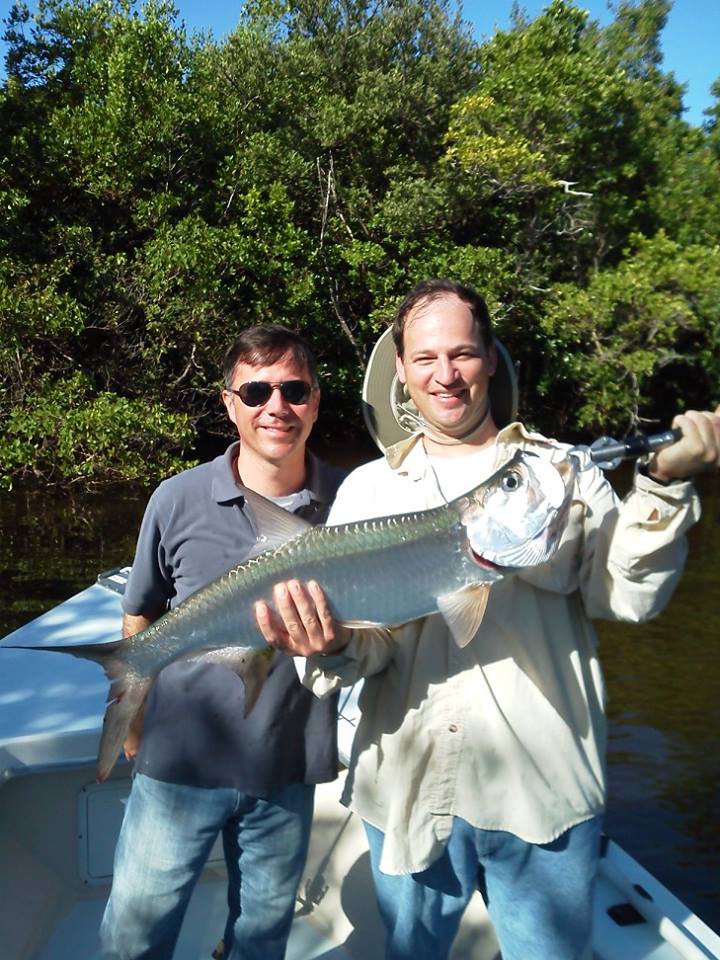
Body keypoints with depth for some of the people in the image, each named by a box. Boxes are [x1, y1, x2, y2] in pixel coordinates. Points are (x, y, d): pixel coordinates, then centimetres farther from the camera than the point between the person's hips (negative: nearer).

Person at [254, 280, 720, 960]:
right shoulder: (367, 488, 1)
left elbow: (629, 596, -9)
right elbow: (368, 644, -3)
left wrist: (664, 484, -20)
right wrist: (335, 647, -24)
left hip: (544, 791, -1)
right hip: (409, 788, 2)